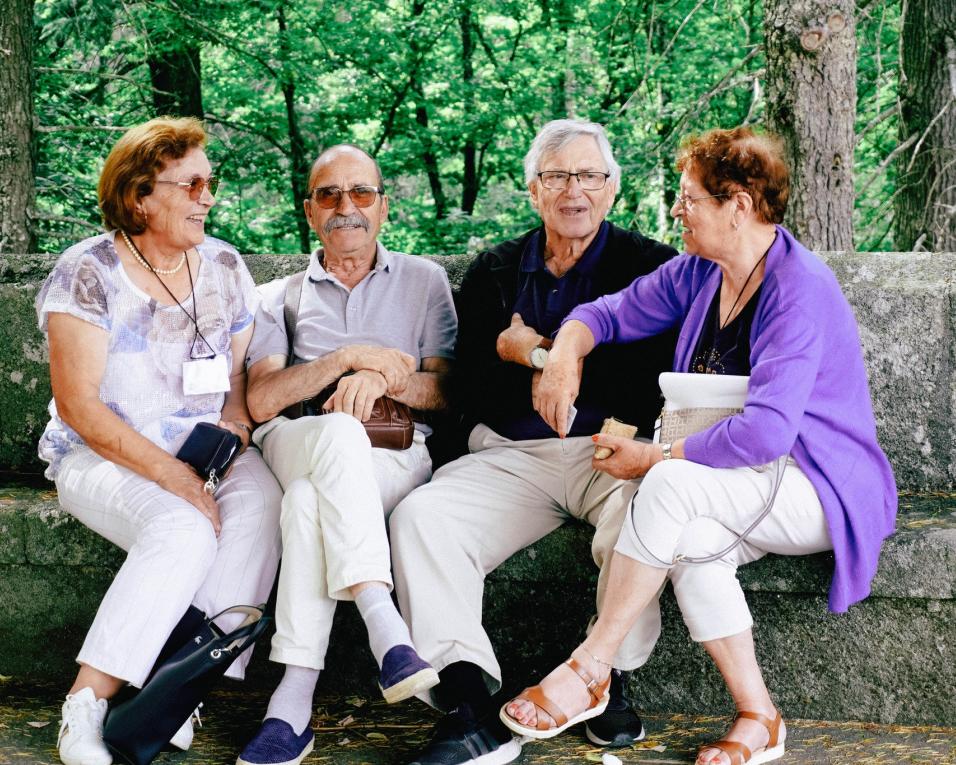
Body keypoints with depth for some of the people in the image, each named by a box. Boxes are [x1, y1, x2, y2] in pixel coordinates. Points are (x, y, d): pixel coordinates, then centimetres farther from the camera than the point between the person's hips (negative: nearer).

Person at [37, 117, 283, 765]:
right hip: (103, 457, -4)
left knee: (260, 502, -31)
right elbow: (78, 405, -13)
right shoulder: (89, 272, -7)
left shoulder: (225, 267, 8)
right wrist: (170, 474, -22)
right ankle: (85, 706, -27)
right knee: (186, 533, -35)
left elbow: (242, 380, 12)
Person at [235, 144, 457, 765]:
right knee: (339, 434, -38)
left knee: (311, 499, -35)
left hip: (396, 454, 0)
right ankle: (385, 629, -48)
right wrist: (348, 358, -8)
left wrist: (382, 378, -13)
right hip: (293, 446, 1)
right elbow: (261, 401, 4)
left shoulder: (424, 280, 20)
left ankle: (294, 702, -40)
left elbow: (447, 391, 8)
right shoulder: (281, 298, 22)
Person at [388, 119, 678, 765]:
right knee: (420, 516, -24)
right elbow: (469, 392, 13)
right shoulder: (494, 272, 19)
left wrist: (540, 356, -6)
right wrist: (507, 353, -8)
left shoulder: (651, 266, 8)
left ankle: (611, 680, -17)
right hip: (512, 456, 3)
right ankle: (470, 707, -29)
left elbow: (655, 382, -6)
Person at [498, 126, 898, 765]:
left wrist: (652, 459, -22)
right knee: (687, 540, -29)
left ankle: (589, 670, -23)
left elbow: (766, 431, -31)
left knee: (673, 483, -33)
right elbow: (612, 312, 19)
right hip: (747, 487, 7)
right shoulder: (700, 274, 6)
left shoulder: (799, 291, -21)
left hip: (823, 490, -7)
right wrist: (566, 350, -4)